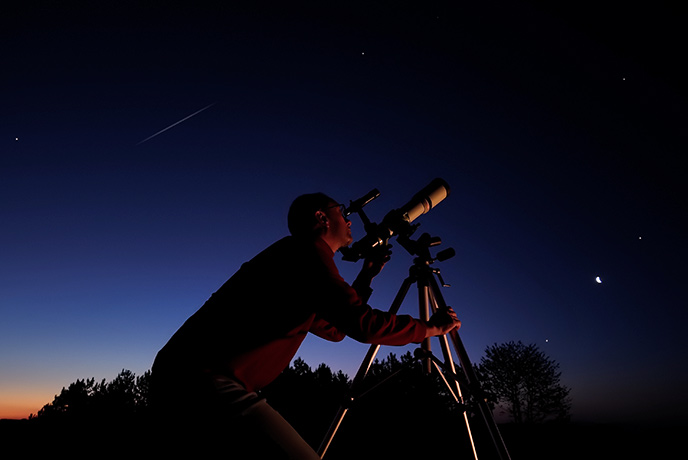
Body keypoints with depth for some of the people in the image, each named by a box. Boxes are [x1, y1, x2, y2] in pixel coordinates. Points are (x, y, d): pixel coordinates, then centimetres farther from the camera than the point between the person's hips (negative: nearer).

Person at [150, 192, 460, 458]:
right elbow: (362, 324, -17)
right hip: (207, 380, -11)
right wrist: (430, 328, -1)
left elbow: (335, 329, 29)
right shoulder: (308, 250, -8)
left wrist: (366, 277, 30)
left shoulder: (293, 257, 22)